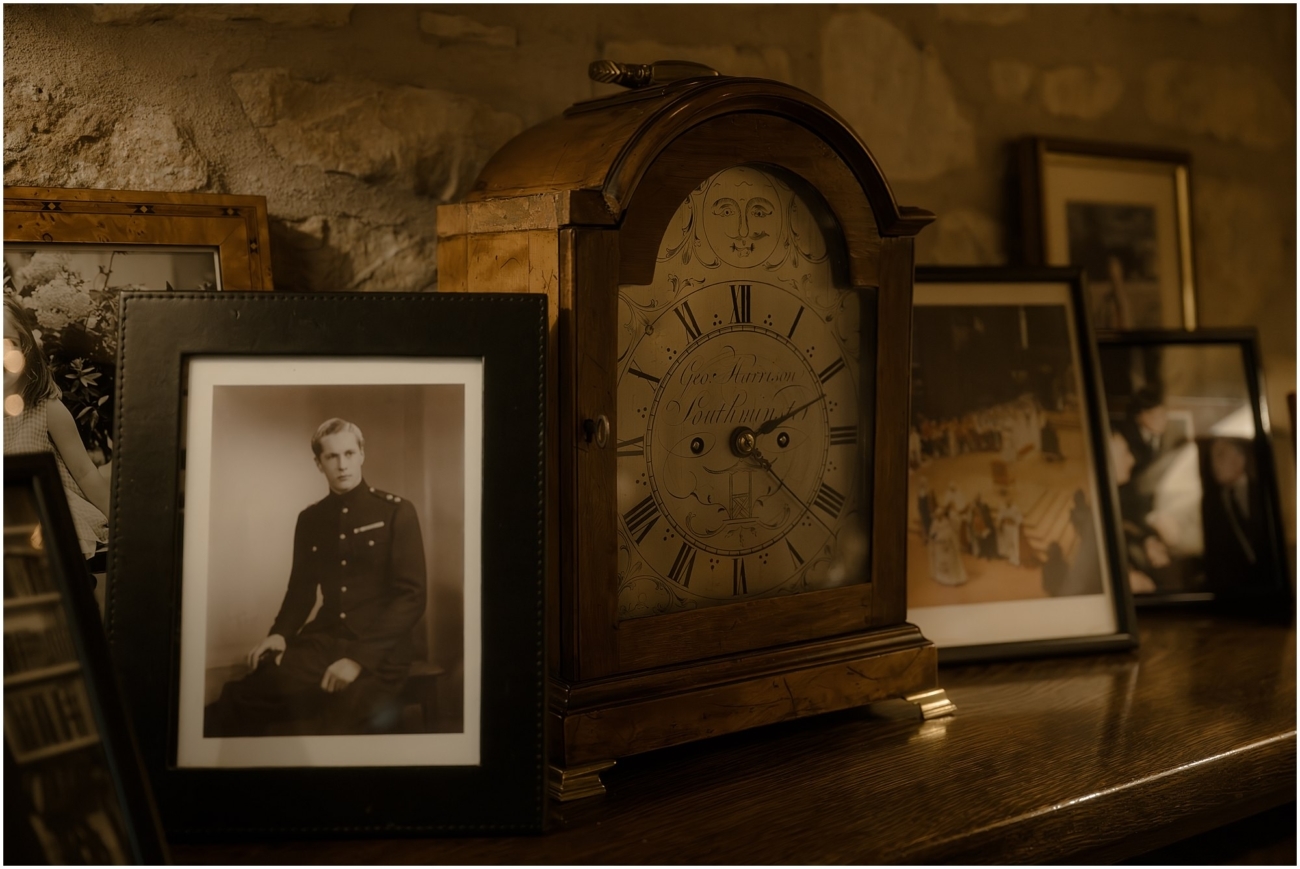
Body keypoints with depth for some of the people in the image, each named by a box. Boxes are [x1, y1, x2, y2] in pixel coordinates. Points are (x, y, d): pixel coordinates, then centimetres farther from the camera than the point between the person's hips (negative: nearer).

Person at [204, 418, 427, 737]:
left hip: (379, 654, -3)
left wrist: (359, 658, -18)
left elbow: (412, 596, -7)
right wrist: (280, 634, -3)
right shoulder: (309, 519, 14)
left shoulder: (396, 512, -1)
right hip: (323, 642, 3)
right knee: (242, 701, -23)